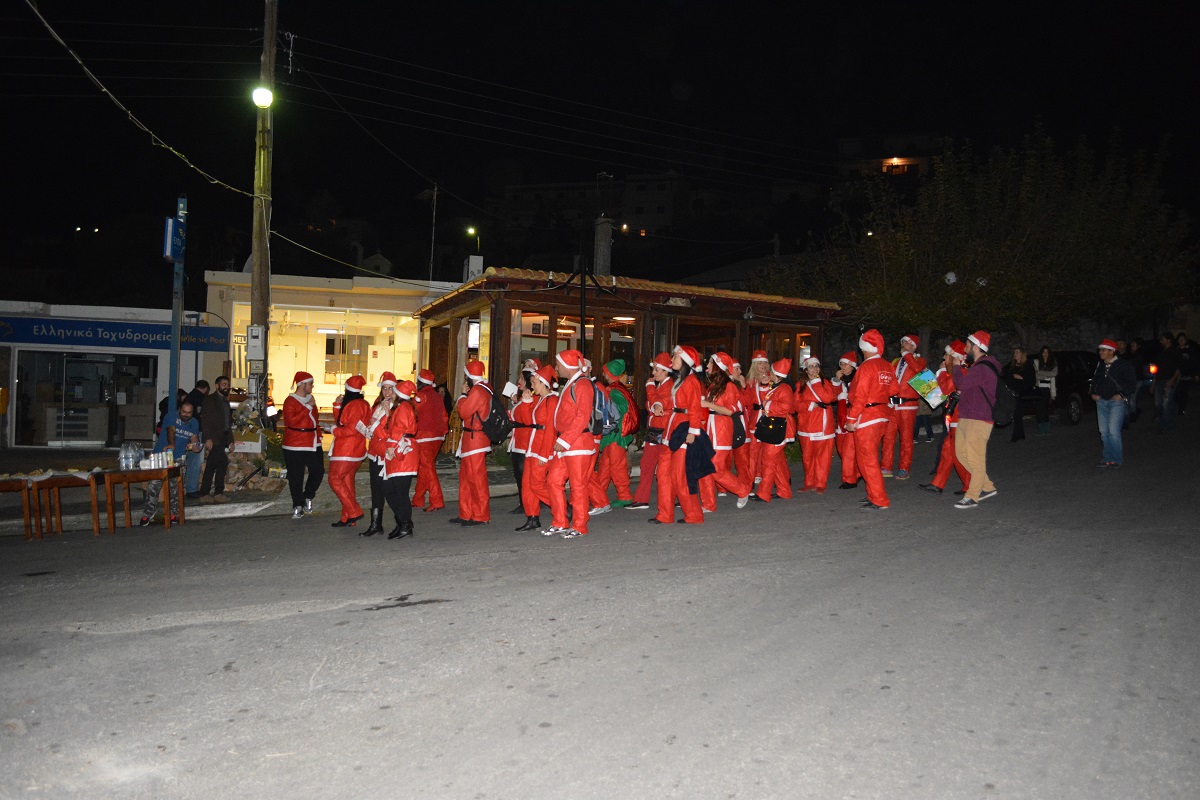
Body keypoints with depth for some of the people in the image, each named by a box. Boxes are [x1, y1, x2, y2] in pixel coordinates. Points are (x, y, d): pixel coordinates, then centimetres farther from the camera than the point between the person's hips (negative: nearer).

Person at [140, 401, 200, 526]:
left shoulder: (194, 423, 9)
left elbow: (194, 437, 15)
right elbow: (171, 430, -26)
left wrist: (194, 445, -10)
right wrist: (171, 444, -46)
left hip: (178, 460, 3)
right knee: (153, 486, -11)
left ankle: (174, 514, 5)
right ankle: (147, 515, -5)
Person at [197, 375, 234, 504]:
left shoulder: (226, 401, 21)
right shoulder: (210, 400, -3)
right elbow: (205, 420, -11)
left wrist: (231, 441, 17)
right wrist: (208, 439, -19)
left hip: (223, 439, 8)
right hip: (213, 438, -8)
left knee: (211, 467, 8)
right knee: (222, 462, -16)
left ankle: (204, 495, 10)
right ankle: (218, 493, -9)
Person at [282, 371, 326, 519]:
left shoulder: (310, 399, 15)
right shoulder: (290, 401, -9)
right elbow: (291, 421, -23)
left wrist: (318, 434, 18)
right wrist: (308, 407, -23)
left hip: (313, 443, 7)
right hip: (295, 446, -7)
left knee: (318, 471, 1)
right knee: (296, 477, 0)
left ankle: (308, 497, 22)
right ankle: (298, 506, 11)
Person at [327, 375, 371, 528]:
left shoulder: (354, 405, -16)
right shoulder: (362, 404, 16)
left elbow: (353, 429, -24)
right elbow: (340, 421, 17)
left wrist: (335, 431, -11)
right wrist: (338, 405, 7)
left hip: (346, 452, -10)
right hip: (356, 451, 10)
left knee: (335, 480, -5)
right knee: (347, 482, 12)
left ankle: (354, 512, -9)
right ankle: (347, 518, 15)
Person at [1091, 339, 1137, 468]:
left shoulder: (1123, 364, -6)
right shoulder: (1100, 365, 12)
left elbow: (1132, 383, -5)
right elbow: (1094, 380, 25)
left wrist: (1122, 395, -16)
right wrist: (1093, 393, 10)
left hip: (1116, 401, -6)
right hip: (1101, 401, 6)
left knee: (1113, 431, -11)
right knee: (1104, 432, 7)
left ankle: (1117, 459, 1)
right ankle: (1107, 458, 16)